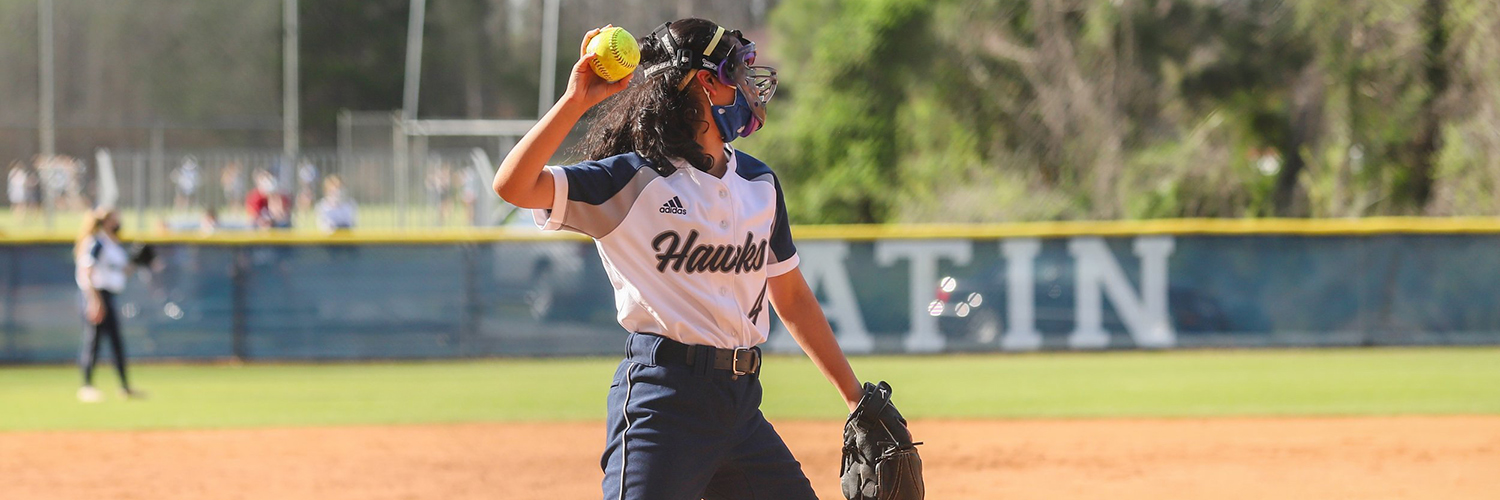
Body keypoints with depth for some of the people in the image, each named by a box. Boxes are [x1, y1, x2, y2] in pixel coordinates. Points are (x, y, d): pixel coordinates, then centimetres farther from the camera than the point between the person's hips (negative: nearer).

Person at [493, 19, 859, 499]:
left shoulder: (759, 181, 15)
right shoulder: (633, 179, -6)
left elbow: (791, 297, 22)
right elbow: (514, 186, -17)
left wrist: (855, 398, 21)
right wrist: (575, 101, -24)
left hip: (741, 401, 7)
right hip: (664, 399, -7)